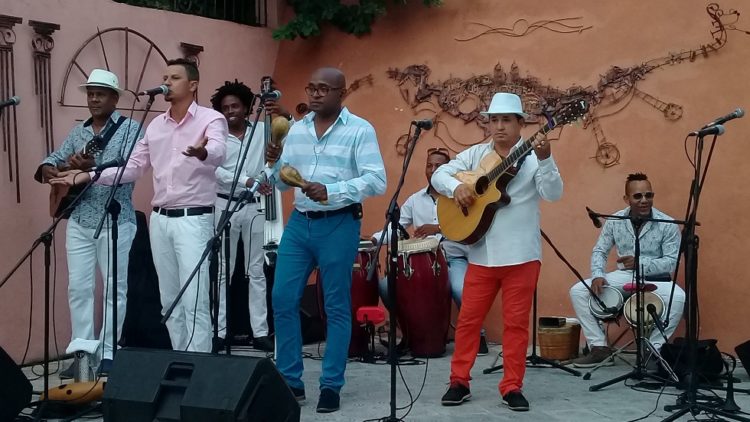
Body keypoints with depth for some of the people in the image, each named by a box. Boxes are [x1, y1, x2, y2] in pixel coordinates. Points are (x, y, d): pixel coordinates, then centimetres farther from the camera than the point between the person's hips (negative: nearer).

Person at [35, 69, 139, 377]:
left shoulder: (129, 128, -3)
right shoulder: (78, 132, 14)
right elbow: (53, 159, 14)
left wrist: (91, 165, -33)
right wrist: (49, 169, -10)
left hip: (115, 222, -5)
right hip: (79, 221, 5)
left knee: (114, 288, 2)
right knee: (78, 288, 4)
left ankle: (108, 353, 9)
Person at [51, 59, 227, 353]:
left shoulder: (211, 119, -7)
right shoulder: (155, 125, 14)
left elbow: (218, 152, -29)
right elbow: (132, 167, 16)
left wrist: (202, 152, -53)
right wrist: (87, 176, 6)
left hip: (194, 219, -7)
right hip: (160, 219, 7)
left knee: (194, 301, -8)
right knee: (169, 301, 12)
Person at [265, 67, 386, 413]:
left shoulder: (360, 130, -5)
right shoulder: (297, 130, 11)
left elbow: (376, 181, -15)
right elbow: (284, 183, 14)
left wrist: (331, 192, -25)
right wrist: (275, 164, -7)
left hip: (338, 225, -5)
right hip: (299, 222, 5)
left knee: (337, 306, 2)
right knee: (283, 299, 3)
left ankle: (331, 385, 12)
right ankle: (290, 380, 16)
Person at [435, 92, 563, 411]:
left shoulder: (533, 157, -2)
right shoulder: (475, 155, 8)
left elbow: (553, 194, -14)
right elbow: (439, 174, 5)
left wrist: (545, 159, -29)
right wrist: (456, 186, -16)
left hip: (521, 253, -3)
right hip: (481, 252, 3)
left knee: (516, 321, 3)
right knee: (468, 318, 7)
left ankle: (512, 387, 12)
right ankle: (459, 381, 18)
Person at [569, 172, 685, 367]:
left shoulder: (667, 224, -10)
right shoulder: (614, 221, -1)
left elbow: (672, 261, -13)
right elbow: (599, 251, 5)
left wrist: (641, 263, -28)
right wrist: (598, 275, -15)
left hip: (655, 279, -3)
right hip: (623, 277, 3)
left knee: (678, 297, -35)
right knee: (578, 290, -14)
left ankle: (654, 349, -16)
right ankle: (600, 348, -7)